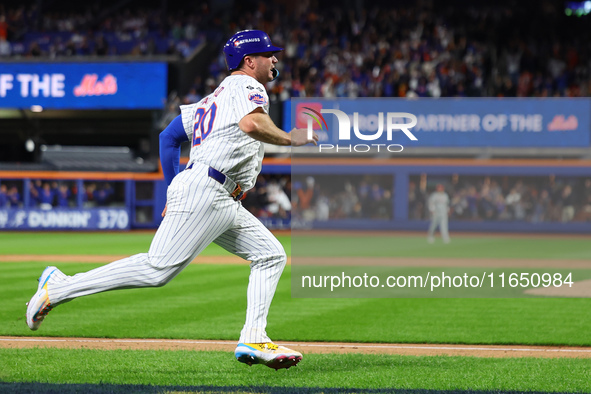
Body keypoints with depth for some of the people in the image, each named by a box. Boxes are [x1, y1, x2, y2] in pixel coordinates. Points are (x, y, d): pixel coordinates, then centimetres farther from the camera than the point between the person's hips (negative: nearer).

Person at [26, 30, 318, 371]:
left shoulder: (213, 99, 27)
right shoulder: (246, 86, -1)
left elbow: (169, 136, 27)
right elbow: (252, 124, -24)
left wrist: (174, 189, 27)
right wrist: (290, 139, -10)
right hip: (202, 191, -10)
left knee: (271, 255, 8)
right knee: (157, 269, -17)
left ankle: (253, 341, -3)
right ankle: (58, 287, -12)